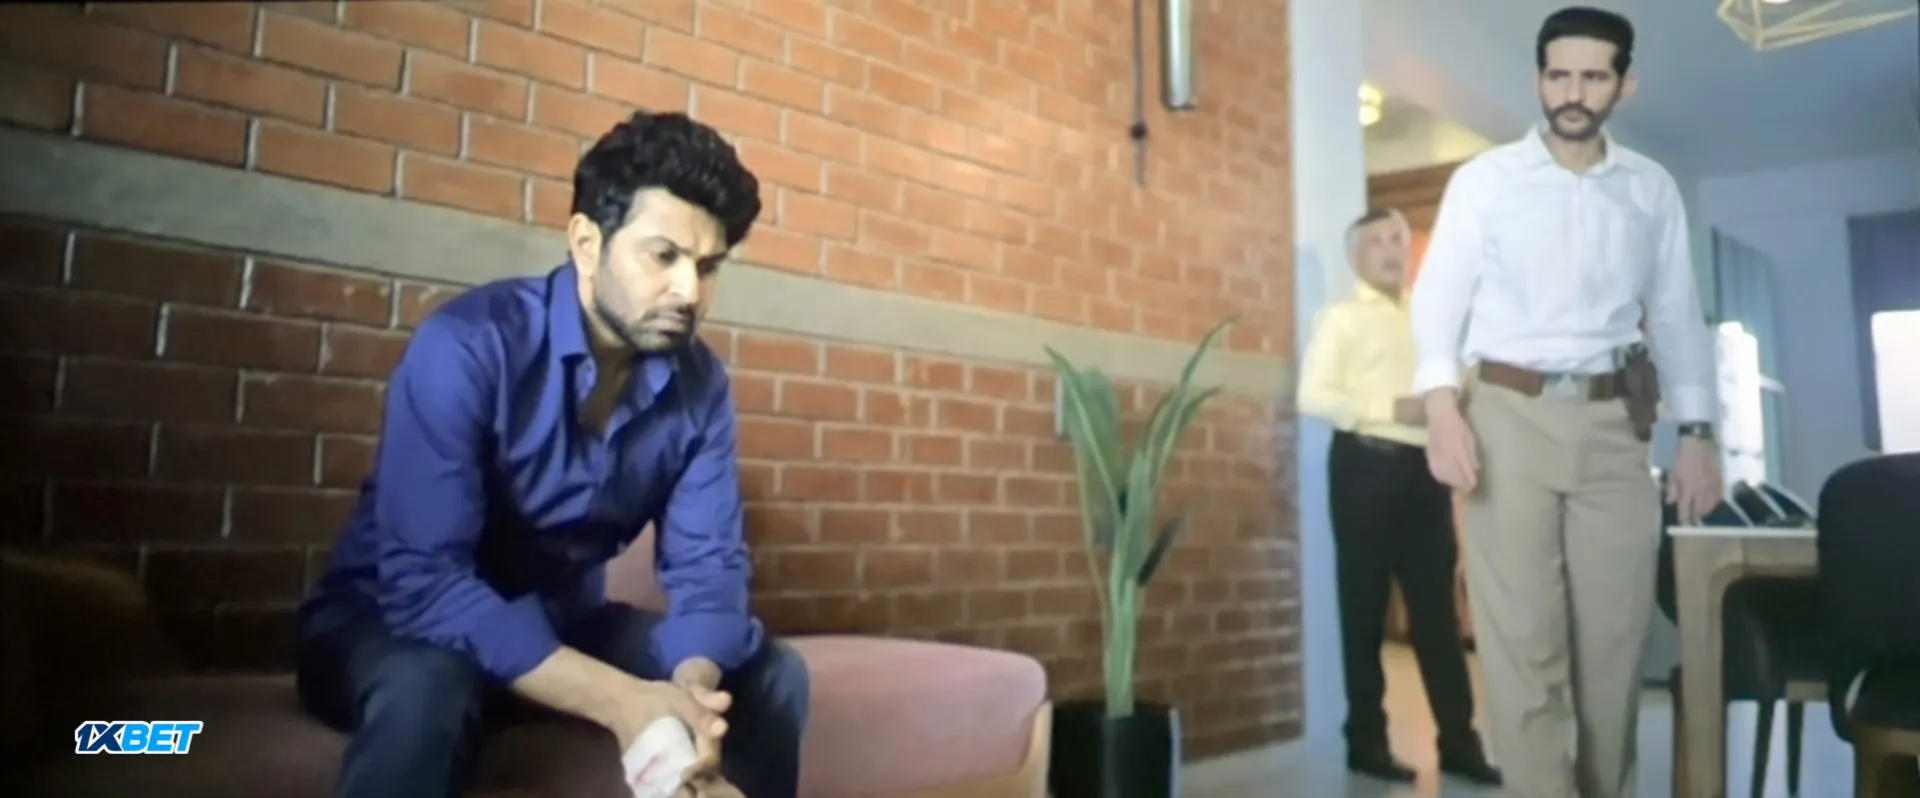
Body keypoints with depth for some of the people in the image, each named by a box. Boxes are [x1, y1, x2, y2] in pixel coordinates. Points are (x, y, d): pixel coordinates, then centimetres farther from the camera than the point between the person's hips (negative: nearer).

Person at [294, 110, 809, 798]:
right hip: (392, 623, -5)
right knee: (425, 686, -38)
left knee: (770, 674, -10)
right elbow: (423, 582, -33)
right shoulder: (467, 346, -26)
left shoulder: (699, 384, -9)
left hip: (562, 625, 5)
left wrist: (692, 688, -34)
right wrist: (618, 699, -42)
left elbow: (708, 563, -12)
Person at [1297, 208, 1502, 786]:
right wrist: (1391, 408, -16)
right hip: (1366, 465, -5)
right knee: (1365, 607, 2)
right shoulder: (1342, 317, 2)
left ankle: (1458, 740, 14)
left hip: (1424, 467, 5)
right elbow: (1312, 395, -9)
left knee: (1437, 608, 7)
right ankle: (1366, 741, 11)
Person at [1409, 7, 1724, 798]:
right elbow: (1438, 296, -2)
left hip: (1614, 421, 3)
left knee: (1616, 633, 7)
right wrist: (1442, 404, -16)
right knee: (1522, 636, -4)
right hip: (1510, 414, -3)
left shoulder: (1653, 189, 12)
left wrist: (1697, 431, 8)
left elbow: (1677, 316, 14)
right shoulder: (1484, 179, 3)